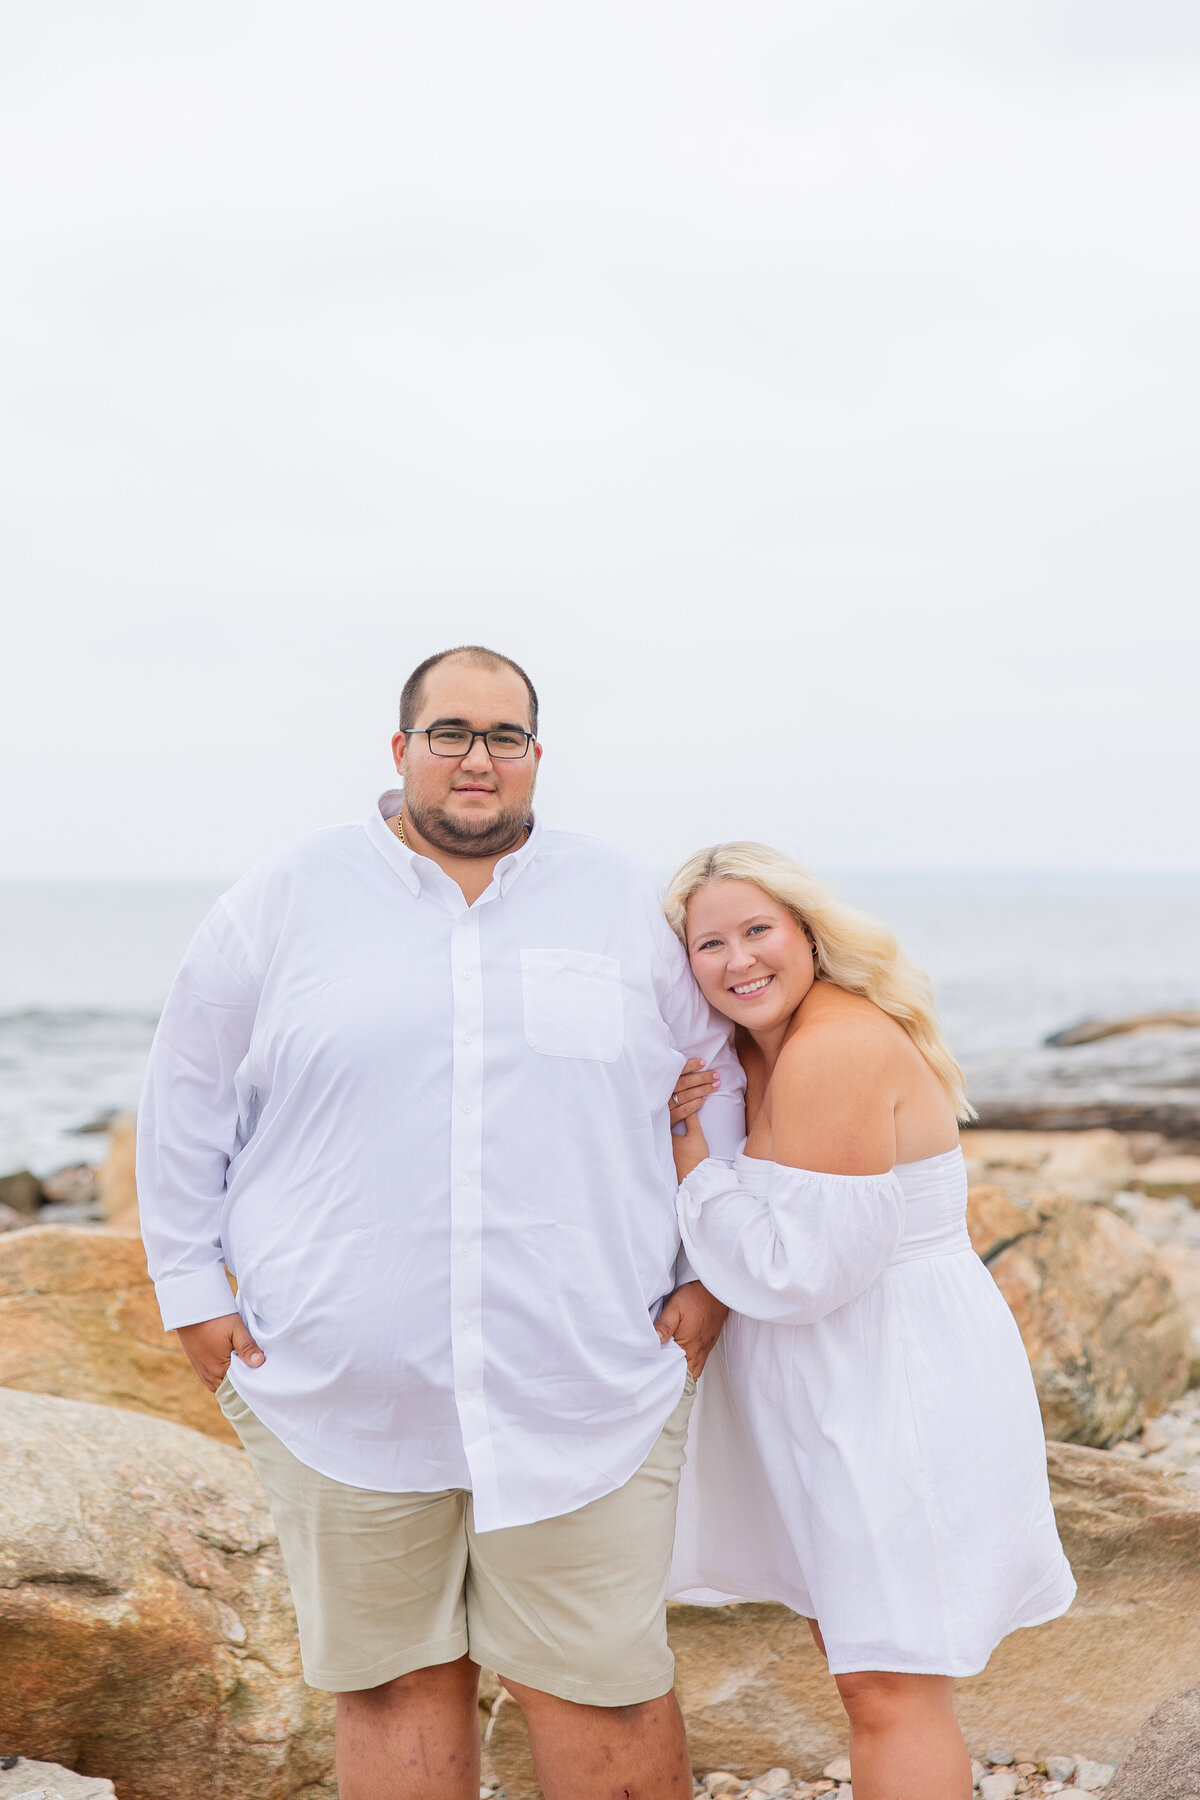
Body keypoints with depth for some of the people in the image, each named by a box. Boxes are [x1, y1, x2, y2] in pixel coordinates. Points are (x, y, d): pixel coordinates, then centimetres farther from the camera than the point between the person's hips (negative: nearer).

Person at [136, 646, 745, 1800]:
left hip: (583, 1391, 0)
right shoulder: (290, 898, 5)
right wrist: (193, 1293, 5)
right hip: (345, 1391, 0)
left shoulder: (627, 905, 8)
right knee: (396, 1682, 9)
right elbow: (187, 1100, 10)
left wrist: (714, 1279, 9)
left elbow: (725, 1081, 16)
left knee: (598, 1685, 2)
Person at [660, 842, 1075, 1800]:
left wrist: (687, 1149, -15)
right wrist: (680, 1114, -6)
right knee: (854, 1646, 20)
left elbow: (798, 1272, -23)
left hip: (899, 1390, -10)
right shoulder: (761, 1046, 9)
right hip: (843, 1396, 10)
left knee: (890, 1688, -5)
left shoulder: (835, 1054, -22)